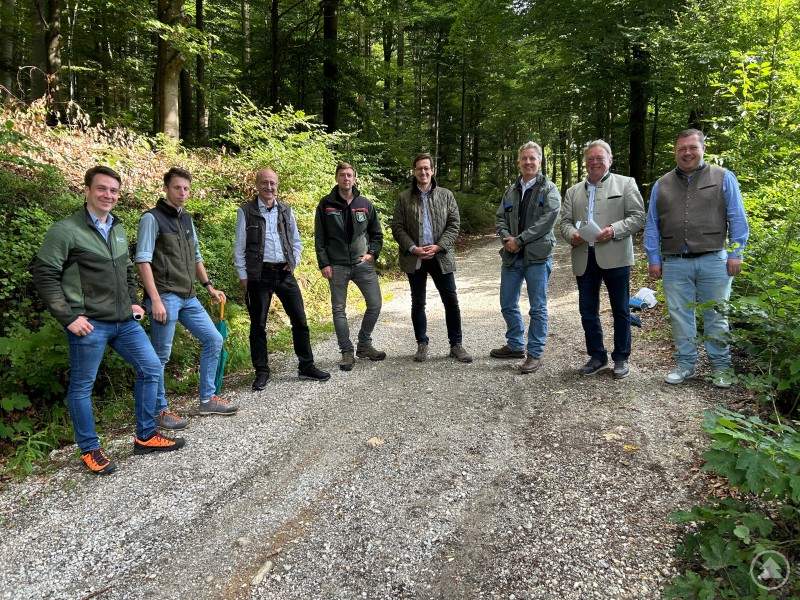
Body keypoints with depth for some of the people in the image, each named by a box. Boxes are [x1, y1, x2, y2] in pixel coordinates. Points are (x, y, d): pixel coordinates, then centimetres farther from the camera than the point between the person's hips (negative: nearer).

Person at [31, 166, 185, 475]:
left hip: (125, 321, 7)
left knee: (151, 368, 8)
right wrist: (68, 317, -15)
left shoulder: (118, 230, 13)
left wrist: (133, 302, 14)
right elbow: (44, 275, -11)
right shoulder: (65, 231, -9)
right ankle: (90, 450, 21)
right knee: (82, 387, 5)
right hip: (89, 324, -7)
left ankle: (145, 437, 21)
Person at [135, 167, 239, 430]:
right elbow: (143, 260, -11)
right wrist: (155, 300, -18)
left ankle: (207, 399, 19)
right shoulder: (152, 218, -5)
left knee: (213, 340, 8)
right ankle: (159, 411, 12)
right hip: (165, 297, -8)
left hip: (188, 297, 8)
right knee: (161, 355, -1)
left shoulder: (187, 219, 17)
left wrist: (209, 287, 18)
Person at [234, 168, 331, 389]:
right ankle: (261, 372, 16)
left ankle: (307, 367, 17)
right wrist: (243, 276, -3)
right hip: (259, 275, -3)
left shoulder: (286, 210, 9)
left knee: (300, 320, 5)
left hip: (284, 273, 3)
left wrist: (294, 261, 3)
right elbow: (239, 247, 1)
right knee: (258, 325, 4)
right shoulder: (246, 211, 0)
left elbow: (296, 241, 18)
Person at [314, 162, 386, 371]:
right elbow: (319, 238, 1)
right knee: (339, 309, 3)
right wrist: (324, 264, -6)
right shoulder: (326, 205, 1)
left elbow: (377, 233, 14)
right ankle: (347, 352, 14)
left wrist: (372, 253, -1)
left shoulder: (365, 204, 6)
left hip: (362, 263, 2)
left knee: (375, 304, -1)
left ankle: (364, 345, 17)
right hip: (337, 266, -2)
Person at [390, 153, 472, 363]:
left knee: (451, 301, 1)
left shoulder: (446, 195, 5)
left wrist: (438, 246, -11)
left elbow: (454, 224, 1)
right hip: (414, 258, 0)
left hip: (441, 256, 0)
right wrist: (413, 248, -13)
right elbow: (397, 227, 0)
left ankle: (456, 345, 13)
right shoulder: (404, 197, 4)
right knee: (418, 303, 8)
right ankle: (422, 344, 21)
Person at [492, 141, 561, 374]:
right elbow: (500, 218, 12)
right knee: (508, 304, 13)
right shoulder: (511, 191, 15)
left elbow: (547, 220, -14)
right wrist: (507, 238, -9)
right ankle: (515, 346, 30)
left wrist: (519, 240, -16)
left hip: (537, 256, -6)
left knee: (538, 307, 1)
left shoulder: (549, 190, -3)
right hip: (511, 255, 6)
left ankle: (535, 353, 11)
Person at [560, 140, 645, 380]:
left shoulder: (626, 184, 4)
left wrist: (614, 230, -18)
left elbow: (638, 217, -2)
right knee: (587, 311, 8)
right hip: (584, 259, 4)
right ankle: (597, 356, 23)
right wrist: (571, 234, -10)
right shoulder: (573, 191, 16)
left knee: (620, 310, 6)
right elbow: (565, 221, 12)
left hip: (615, 257, -3)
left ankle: (621, 358, 20)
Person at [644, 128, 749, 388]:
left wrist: (735, 254, -5)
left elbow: (737, 220, 3)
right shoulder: (662, 185, 12)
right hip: (674, 263, 2)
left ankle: (720, 366, 17)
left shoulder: (724, 178, 6)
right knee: (680, 316, 7)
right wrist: (653, 259, 3)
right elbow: (652, 225, 10)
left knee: (716, 316, 5)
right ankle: (685, 363, 19)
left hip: (713, 261, -2)